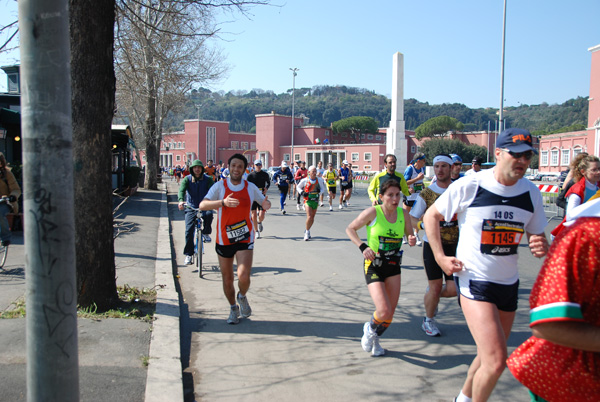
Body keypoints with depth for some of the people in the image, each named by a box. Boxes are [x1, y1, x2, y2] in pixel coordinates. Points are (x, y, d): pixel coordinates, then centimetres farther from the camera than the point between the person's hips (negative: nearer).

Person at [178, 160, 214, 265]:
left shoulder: (207, 179, -2)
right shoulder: (187, 179, -1)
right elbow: (181, 190, -17)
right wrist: (181, 200, -38)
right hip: (191, 207, 1)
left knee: (209, 214, -36)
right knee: (189, 230, -9)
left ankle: (206, 233, -6)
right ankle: (188, 254, 5)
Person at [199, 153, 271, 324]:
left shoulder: (250, 187, 1)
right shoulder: (220, 186, -5)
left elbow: (264, 201, 15)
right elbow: (202, 205, -18)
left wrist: (266, 204, -10)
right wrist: (223, 202, -35)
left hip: (245, 239, 0)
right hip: (224, 239, 0)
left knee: (243, 276, -16)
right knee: (227, 279, 10)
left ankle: (242, 297, 18)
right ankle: (233, 308, 35)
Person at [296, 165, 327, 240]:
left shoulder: (319, 180, -2)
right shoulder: (305, 180, -7)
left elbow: (323, 189, 7)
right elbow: (298, 187, 9)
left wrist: (320, 191, -16)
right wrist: (302, 192, -8)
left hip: (315, 201, 3)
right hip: (307, 200, -3)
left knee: (312, 218, 13)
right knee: (309, 217, -16)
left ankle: (307, 231, 34)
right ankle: (307, 232, 0)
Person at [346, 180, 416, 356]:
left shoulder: (403, 214, -1)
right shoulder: (372, 212, -13)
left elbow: (410, 235, 11)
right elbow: (350, 229, -4)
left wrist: (412, 240, -14)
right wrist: (363, 247, -18)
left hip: (393, 266, 5)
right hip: (373, 265, -5)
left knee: (390, 313, 7)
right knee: (384, 312, -16)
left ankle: (374, 338, 36)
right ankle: (369, 328, 20)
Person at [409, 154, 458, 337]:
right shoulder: (426, 193, -2)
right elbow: (412, 220, -3)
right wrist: (425, 224, -22)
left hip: (455, 246, 2)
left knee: (454, 290, -2)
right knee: (435, 287, 1)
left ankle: (431, 294, 32)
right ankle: (428, 321, 27)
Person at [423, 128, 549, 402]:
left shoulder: (531, 193, 1)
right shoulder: (469, 186, -12)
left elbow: (536, 236, 11)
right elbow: (431, 216, -1)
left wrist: (541, 246, -13)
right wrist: (440, 257, -10)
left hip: (509, 283, 6)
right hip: (474, 280, -6)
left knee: (490, 357, 18)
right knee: (496, 360, -16)